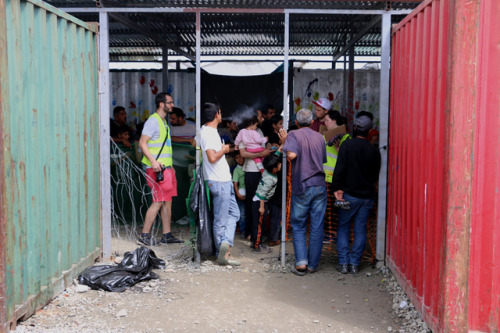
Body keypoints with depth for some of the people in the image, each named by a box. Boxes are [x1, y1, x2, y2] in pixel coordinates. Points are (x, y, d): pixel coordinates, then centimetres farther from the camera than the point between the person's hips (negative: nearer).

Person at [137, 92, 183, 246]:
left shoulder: (163, 121, 19)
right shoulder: (153, 120, -10)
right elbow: (142, 143, -17)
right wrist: (153, 161, -27)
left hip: (166, 168, 10)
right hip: (157, 169, -9)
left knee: (168, 201, 9)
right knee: (158, 202, -10)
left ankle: (167, 235, 14)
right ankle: (144, 236, -3)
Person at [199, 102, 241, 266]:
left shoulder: (205, 130, 12)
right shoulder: (209, 133, -19)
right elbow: (212, 157, -30)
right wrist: (224, 149, -13)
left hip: (224, 180, 9)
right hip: (219, 182, -9)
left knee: (234, 213, 14)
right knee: (221, 219, -5)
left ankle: (225, 244, 11)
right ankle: (223, 254, -1)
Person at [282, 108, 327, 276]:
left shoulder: (293, 135, -5)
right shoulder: (319, 137, 10)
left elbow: (291, 155, -22)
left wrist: (285, 141, -5)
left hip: (302, 187, -3)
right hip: (320, 186, 3)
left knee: (298, 226, 8)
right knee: (317, 227, 7)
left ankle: (301, 262, -2)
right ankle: (312, 264, 12)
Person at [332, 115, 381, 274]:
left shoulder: (346, 145, -8)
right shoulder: (374, 151, 2)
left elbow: (339, 169, -13)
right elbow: (376, 175, 11)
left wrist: (337, 188, -8)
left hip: (349, 194, -2)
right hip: (367, 196, 3)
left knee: (343, 228, 8)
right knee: (360, 230, 8)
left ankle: (343, 263, 4)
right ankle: (355, 264, 9)